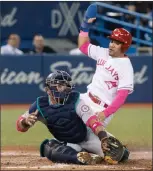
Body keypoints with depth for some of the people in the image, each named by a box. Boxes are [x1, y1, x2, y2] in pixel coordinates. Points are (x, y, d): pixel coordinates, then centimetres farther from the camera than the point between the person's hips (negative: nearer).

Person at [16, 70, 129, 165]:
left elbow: (93, 122, -36)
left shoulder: (75, 101, -24)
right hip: (69, 144, 1)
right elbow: (20, 127, -10)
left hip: (88, 136, -1)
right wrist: (26, 121, -36)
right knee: (48, 148, -31)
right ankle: (83, 157, -28)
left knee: (121, 154, -17)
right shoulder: (40, 105, -16)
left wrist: (104, 139, -55)